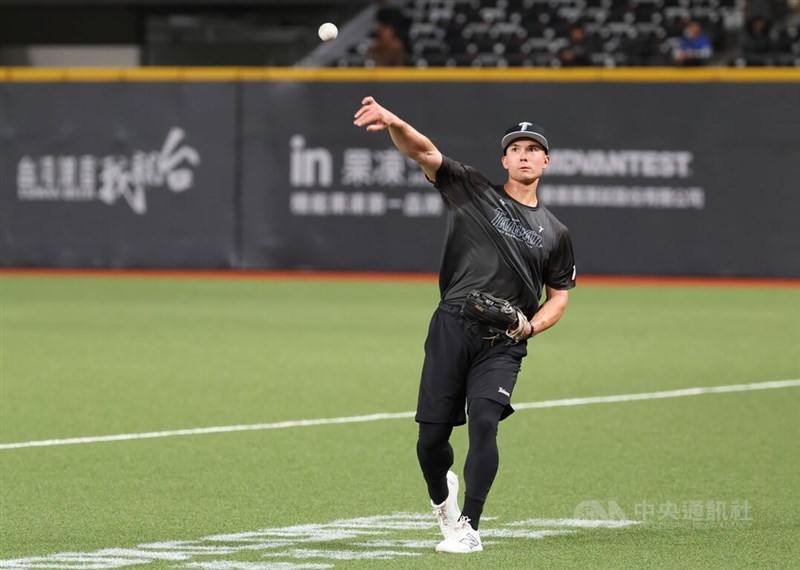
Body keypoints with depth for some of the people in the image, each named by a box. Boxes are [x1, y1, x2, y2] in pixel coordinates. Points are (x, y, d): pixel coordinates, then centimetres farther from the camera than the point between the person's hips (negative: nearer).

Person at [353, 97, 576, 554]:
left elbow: (559, 296, 19)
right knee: (432, 436, -1)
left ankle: (468, 528, -16)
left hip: (503, 343, 0)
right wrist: (394, 123, -24)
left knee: (484, 422, -20)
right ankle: (442, 494, 32)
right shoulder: (473, 190, 9)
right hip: (452, 328, 0)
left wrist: (531, 327, -2)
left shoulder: (554, 233, 15)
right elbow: (425, 152, -4)